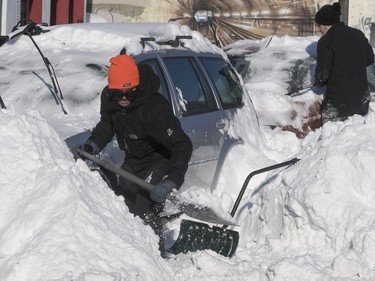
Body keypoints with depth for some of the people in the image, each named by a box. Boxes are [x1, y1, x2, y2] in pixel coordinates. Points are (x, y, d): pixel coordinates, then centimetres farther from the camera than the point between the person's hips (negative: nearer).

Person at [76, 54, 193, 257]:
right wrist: (93, 144, -10)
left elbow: (182, 145, -38)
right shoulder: (108, 98, -14)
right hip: (132, 161, 8)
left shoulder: (155, 109, -36)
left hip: (158, 162, -8)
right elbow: (106, 125, 8)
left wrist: (173, 181, -49)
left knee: (145, 214, -19)